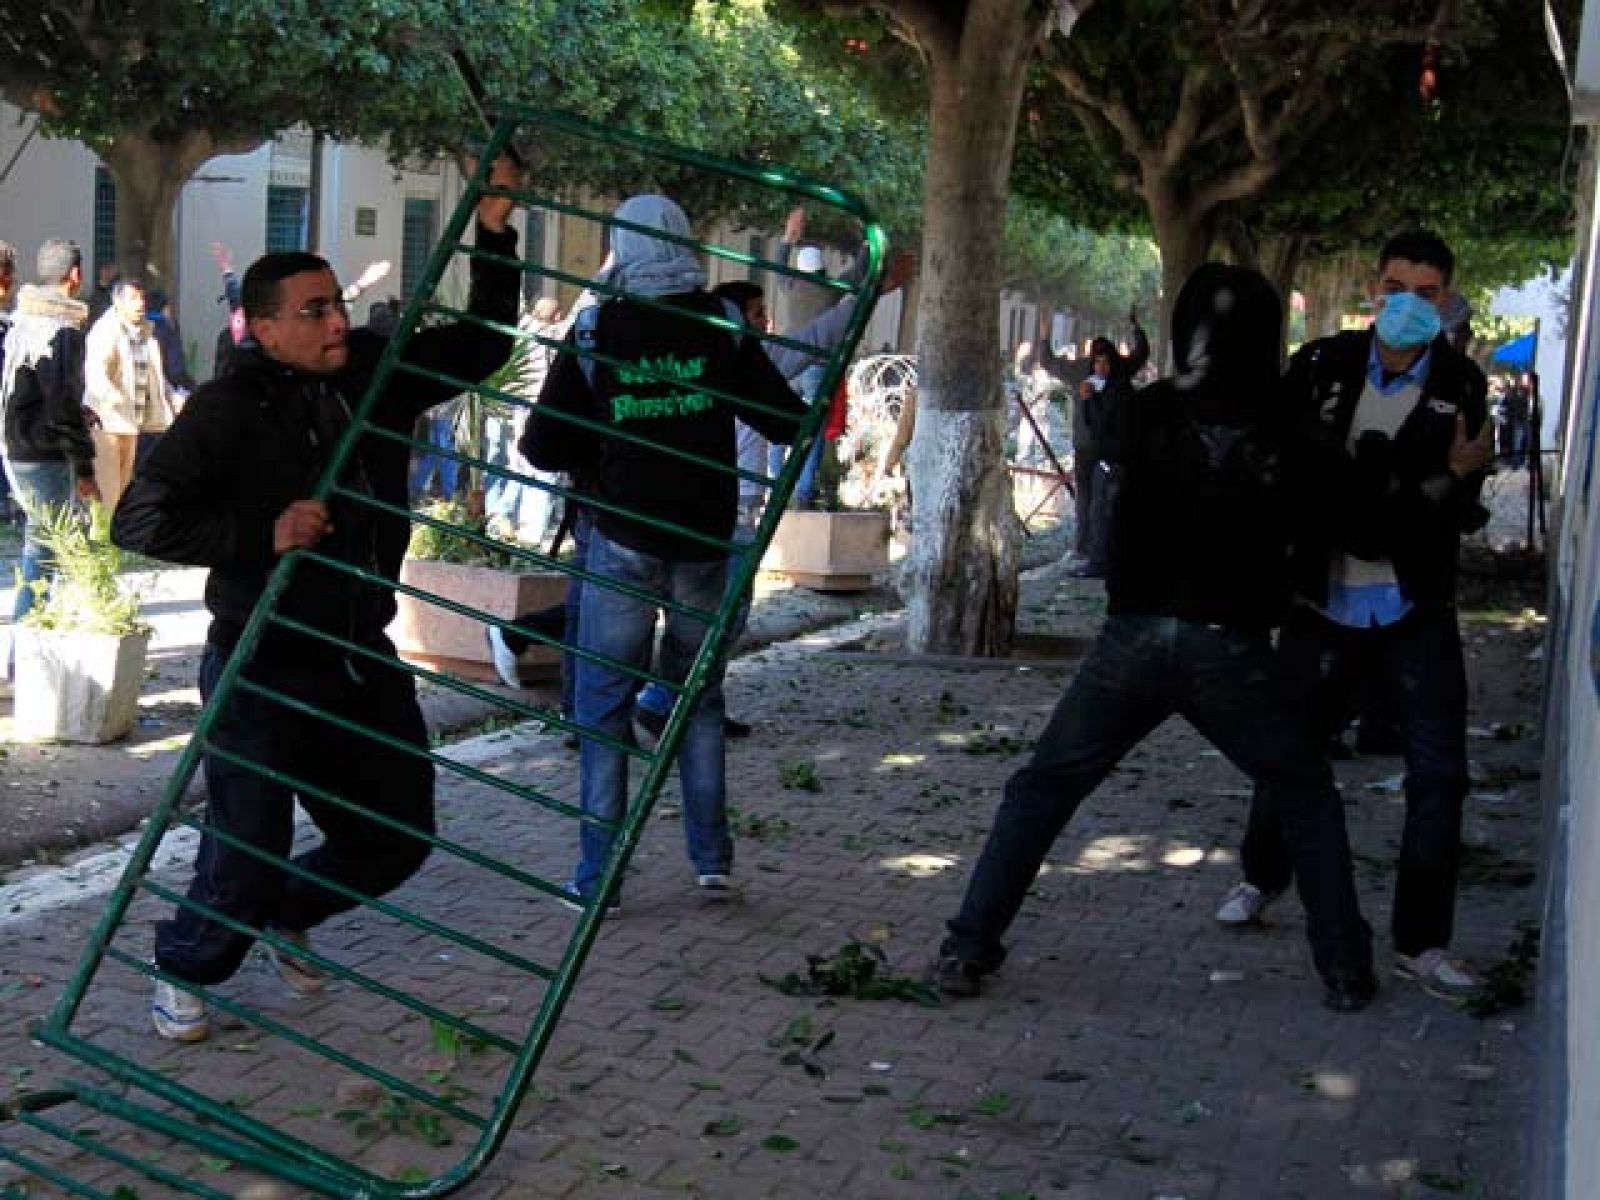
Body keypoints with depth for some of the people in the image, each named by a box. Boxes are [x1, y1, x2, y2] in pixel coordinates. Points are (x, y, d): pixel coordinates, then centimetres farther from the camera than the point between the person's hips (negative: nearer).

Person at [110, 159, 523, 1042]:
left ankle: (283, 915, 41)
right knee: (247, 849, -2)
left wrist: (494, 237, 3)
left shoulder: (374, 371, 3)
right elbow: (141, 519, -14)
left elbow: (482, 346, 14)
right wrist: (264, 532, -22)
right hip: (262, 670, -6)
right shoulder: (228, 409, -13)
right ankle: (183, 972, 29)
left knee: (397, 837, 13)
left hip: (362, 659, 6)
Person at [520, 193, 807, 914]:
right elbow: (787, 421, -2)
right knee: (699, 694, 17)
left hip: (623, 540, -2)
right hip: (705, 541, 2)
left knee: (604, 705, 7)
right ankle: (712, 857, 14)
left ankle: (598, 878, 6)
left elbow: (544, 447, -5)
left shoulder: (594, 331, -5)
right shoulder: (722, 323, -3)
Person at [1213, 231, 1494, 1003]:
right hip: (1322, 598, 0)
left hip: (1414, 609, 0)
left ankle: (1420, 942, 8)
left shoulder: (1461, 388, -3)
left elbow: (1460, 514, -6)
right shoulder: (1322, 365, -5)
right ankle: (1262, 876, 39)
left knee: (1439, 771, -3)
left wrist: (1457, 479, -26)